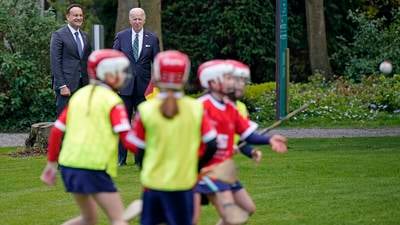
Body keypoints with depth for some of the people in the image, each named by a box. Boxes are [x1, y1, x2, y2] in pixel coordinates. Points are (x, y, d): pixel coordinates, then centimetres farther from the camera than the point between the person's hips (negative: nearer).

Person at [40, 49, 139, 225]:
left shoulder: (79, 95, 13)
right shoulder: (113, 102, -6)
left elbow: (56, 131, 12)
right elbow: (128, 139, -15)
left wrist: (51, 163, 19)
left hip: (69, 165, 7)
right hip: (94, 167, -7)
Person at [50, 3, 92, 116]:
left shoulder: (84, 36, 16)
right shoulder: (59, 35, -5)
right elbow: (55, 62, -10)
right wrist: (62, 86, -16)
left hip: (83, 85, 6)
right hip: (67, 85, -6)